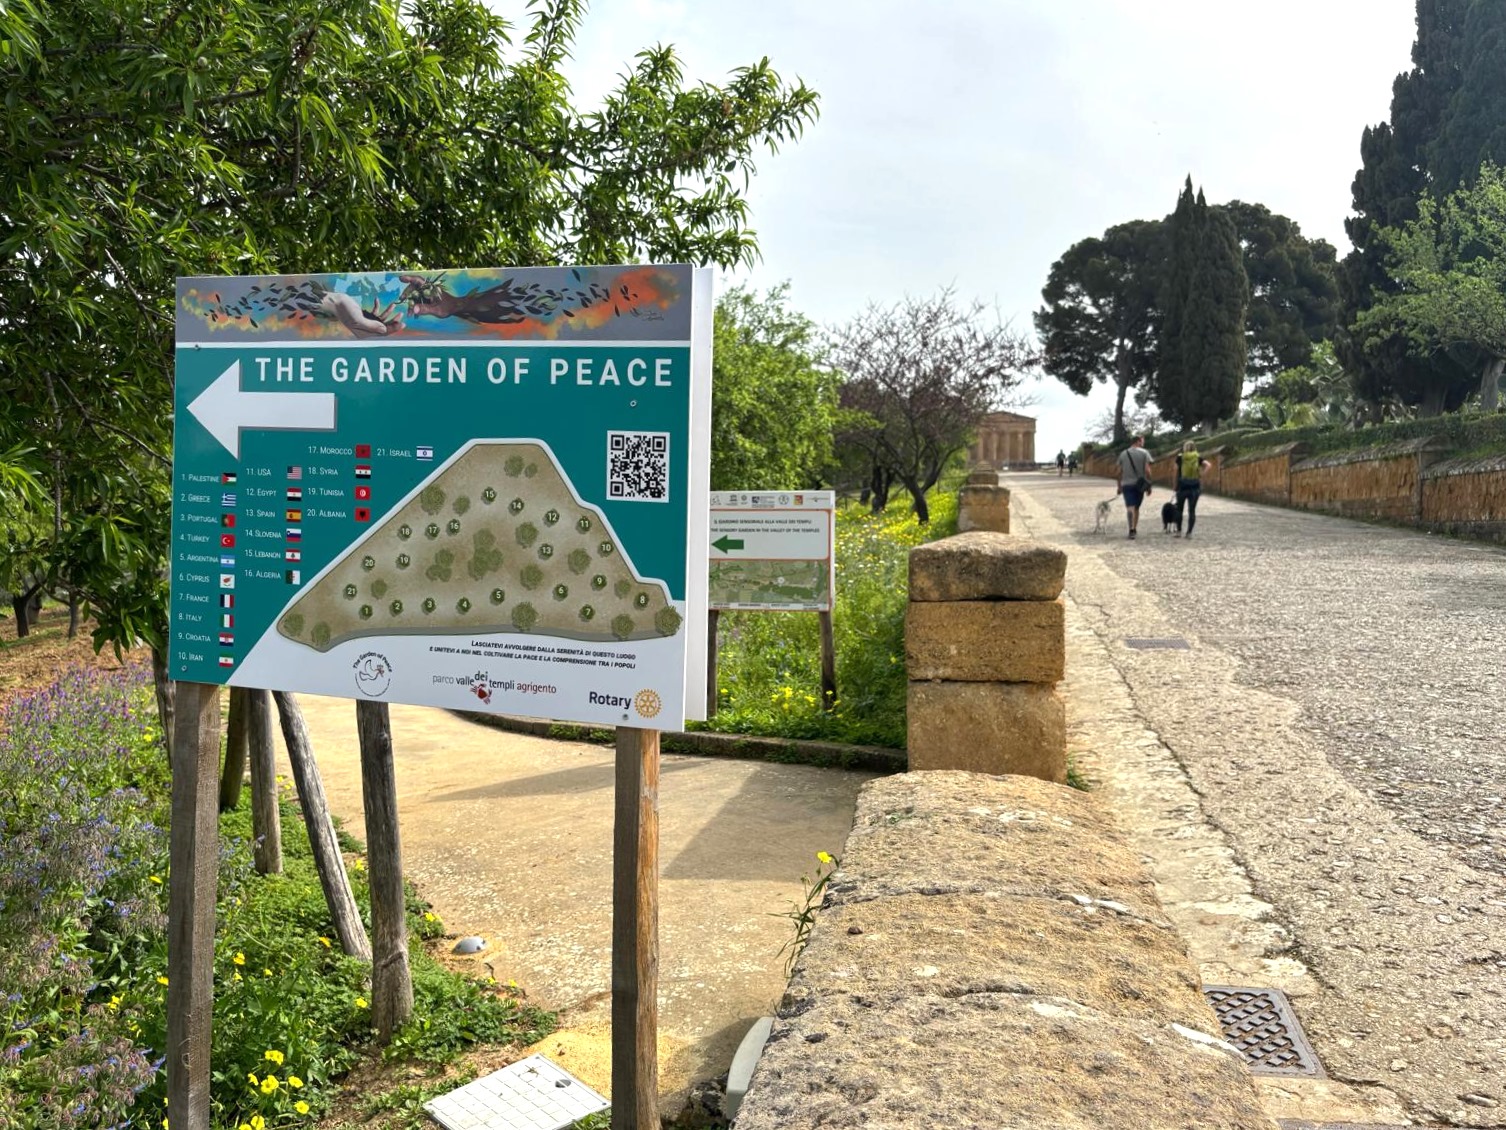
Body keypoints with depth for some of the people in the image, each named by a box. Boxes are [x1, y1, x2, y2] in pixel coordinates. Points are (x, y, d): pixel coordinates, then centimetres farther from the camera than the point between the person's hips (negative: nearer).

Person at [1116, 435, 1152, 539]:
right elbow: (1147, 470, -8)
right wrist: (1149, 485, -1)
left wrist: (1119, 486, 13)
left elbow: (1119, 472, 6)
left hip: (1126, 484, 0)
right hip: (1139, 484, 0)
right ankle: (1134, 530, 21)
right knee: (1136, 507, 14)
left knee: (1130, 507, -8)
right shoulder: (1144, 453, -2)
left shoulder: (1123, 454, 6)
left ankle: (1132, 529, -28)